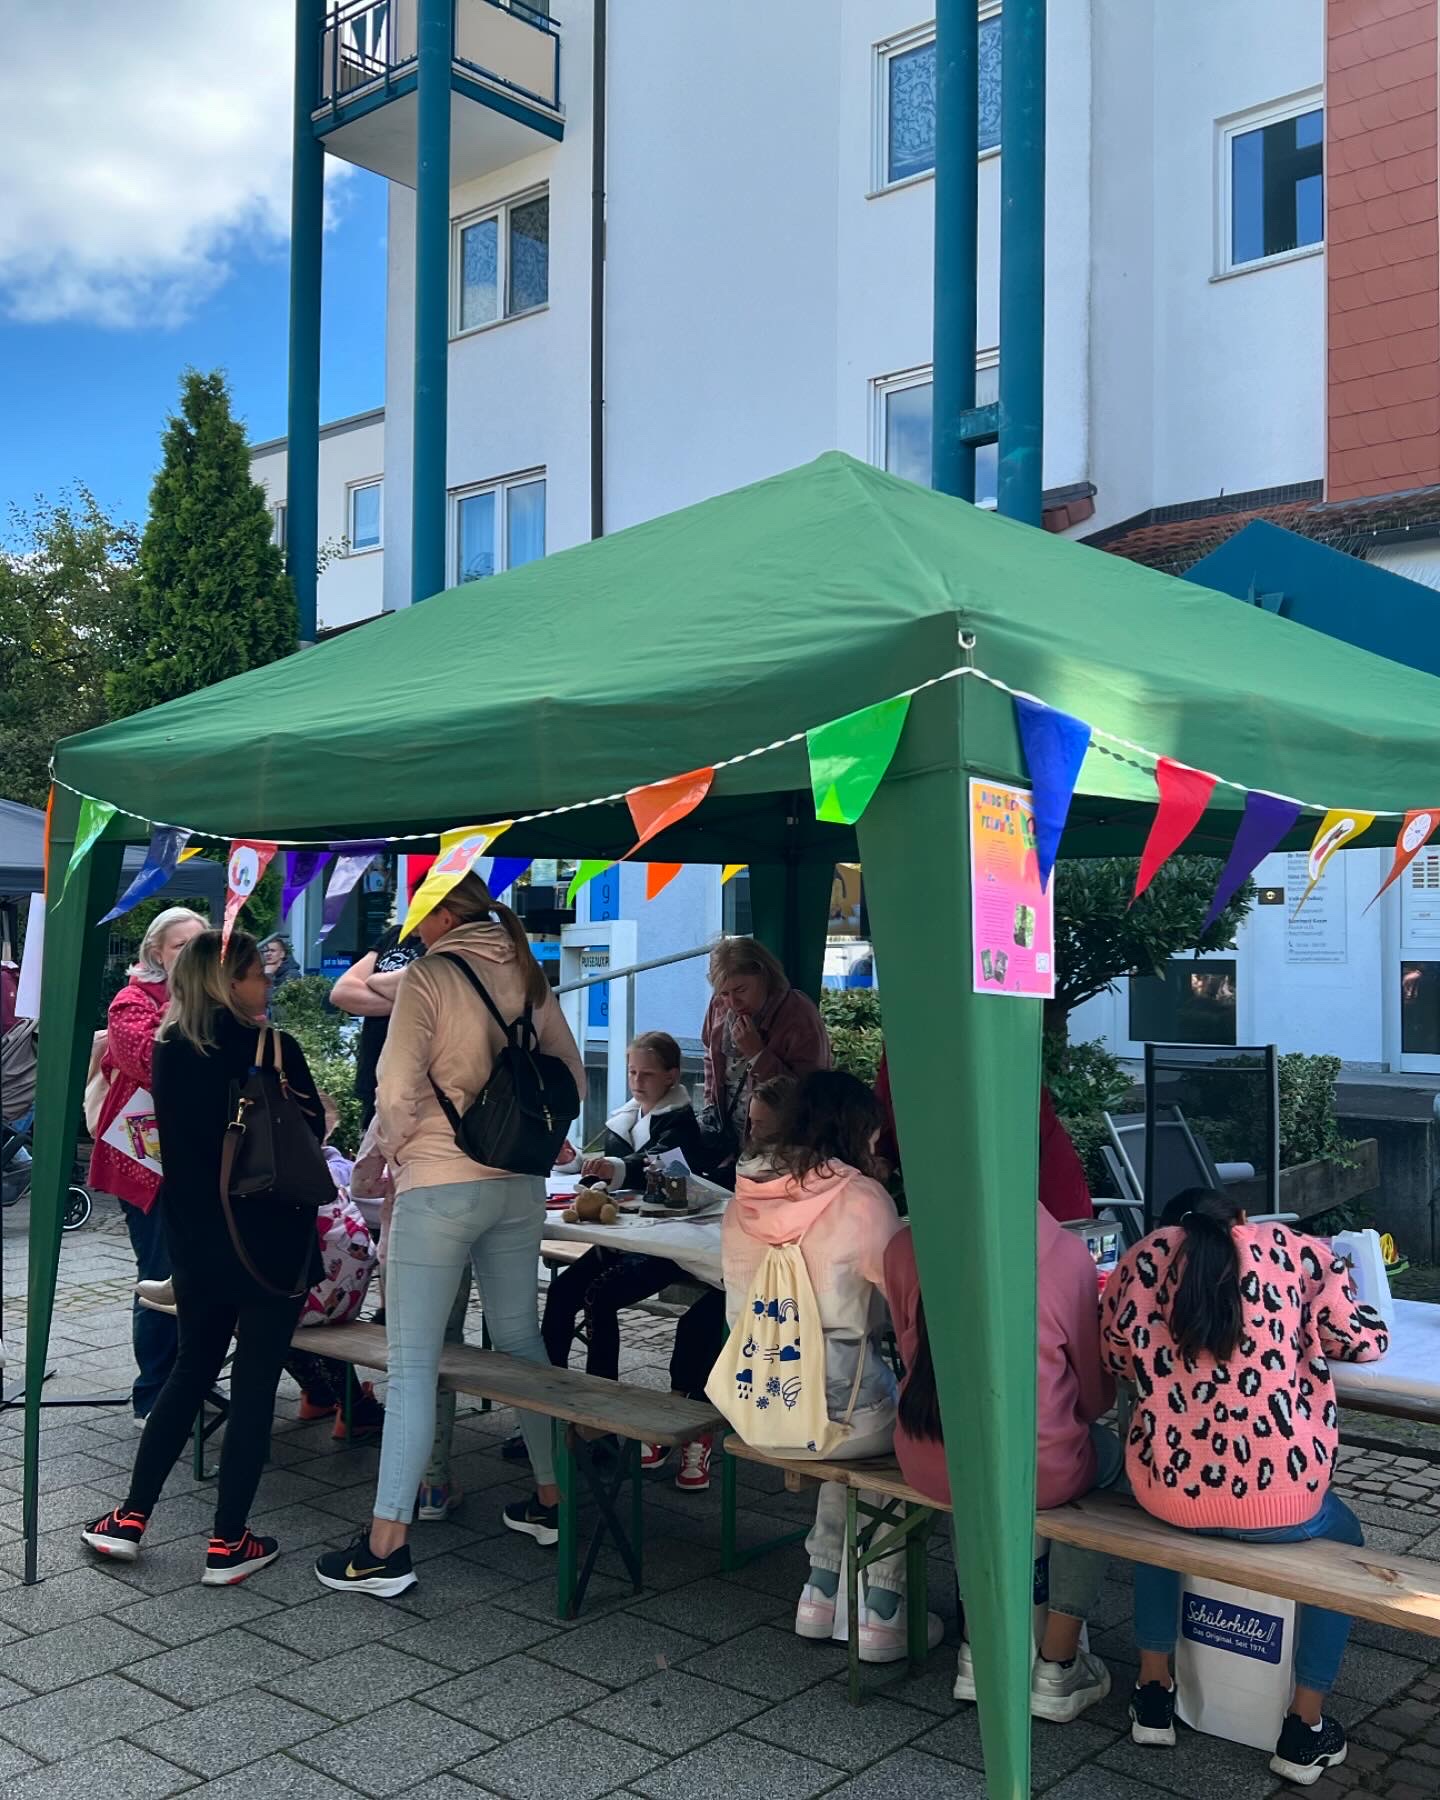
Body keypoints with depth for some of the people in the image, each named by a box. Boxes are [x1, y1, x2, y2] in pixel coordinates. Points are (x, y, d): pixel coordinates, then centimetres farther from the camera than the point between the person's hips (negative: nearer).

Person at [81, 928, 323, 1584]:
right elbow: (312, 1130, -3)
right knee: (255, 1382, 4)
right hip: (269, 1239, -5)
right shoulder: (272, 1049, -14)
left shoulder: (169, 1052, 1)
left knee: (191, 1369, 20)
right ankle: (228, 1544, 8)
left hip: (193, 1236, 5)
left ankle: (129, 1520, 21)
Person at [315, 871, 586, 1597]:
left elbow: (397, 1088, -16)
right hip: (520, 1185, 7)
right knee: (520, 1339, 19)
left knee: (412, 1363, -1)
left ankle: (387, 1544, 2)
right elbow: (571, 1076, 12)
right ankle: (549, 1500, 30)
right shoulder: (528, 977, 7)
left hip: (439, 1184, -6)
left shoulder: (430, 975, -11)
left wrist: (391, 1147, 2)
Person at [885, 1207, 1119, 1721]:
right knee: (1106, 1454, 29)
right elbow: (1095, 1394, 2)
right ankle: (1057, 1670, 30)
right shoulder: (1066, 1255, -11)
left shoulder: (904, 1249, -5)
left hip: (927, 1465, 3)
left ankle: (978, 1654, 38)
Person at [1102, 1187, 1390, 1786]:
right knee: (1341, 1541, 33)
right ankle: (1305, 1728, 30)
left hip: (1173, 1485, 2)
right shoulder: (1293, 1251, 3)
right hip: (1279, 1500, -1)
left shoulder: (1143, 1258, 7)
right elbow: (1366, 1341, 4)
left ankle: (1154, 1695, 38)